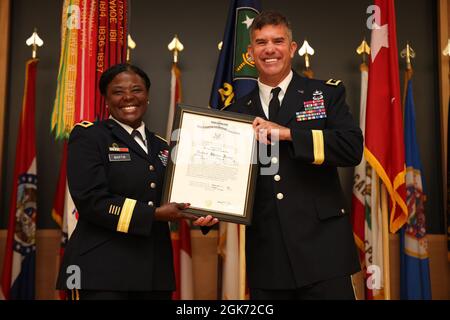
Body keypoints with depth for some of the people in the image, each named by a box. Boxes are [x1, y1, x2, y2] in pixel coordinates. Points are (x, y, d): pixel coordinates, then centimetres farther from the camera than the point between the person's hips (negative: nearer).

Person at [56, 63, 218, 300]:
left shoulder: (161, 146, 16)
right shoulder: (87, 136, -1)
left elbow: (175, 201, 15)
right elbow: (91, 201, -13)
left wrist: (201, 215, -6)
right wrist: (154, 214, -16)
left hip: (156, 271, 6)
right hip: (102, 271, -5)